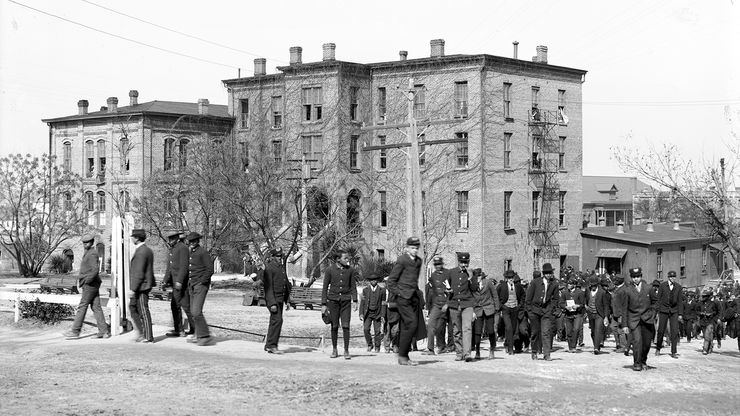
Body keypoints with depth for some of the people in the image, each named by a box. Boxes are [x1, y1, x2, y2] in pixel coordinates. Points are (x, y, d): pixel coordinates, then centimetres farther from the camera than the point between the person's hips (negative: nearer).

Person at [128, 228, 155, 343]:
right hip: (144, 285, 10)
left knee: (143, 311, -3)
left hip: (141, 286, -10)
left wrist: (133, 289, -21)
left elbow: (139, 273, -22)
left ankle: (148, 337, 3)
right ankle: (141, 332, 16)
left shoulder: (141, 252, -18)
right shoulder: (147, 250, 13)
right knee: (132, 307, 15)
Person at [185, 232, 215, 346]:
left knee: (196, 311, -15)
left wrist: (202, 282, -15)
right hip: (192, 285, 9)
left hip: (201, 285, -9)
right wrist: (189, 283, 14)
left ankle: (206, 336, -11)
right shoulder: (190, 253, 15)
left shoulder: (203, 252, -11)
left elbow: (210, 269, -14)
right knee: (193, 312, 10)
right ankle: (199, 336, 17)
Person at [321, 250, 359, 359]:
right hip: (333, 300, 0)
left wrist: (355, 301, -2)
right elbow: (325, 288, 3)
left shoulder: (351, 270, 3)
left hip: (346, 300, 0)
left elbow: (353, 286, 9)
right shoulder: (329, 270, -1)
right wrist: (323, 304, -1)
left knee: (345, 326, -8)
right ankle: (334, 349, 18)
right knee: (334, 326, 4)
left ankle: (346, 351, -2)